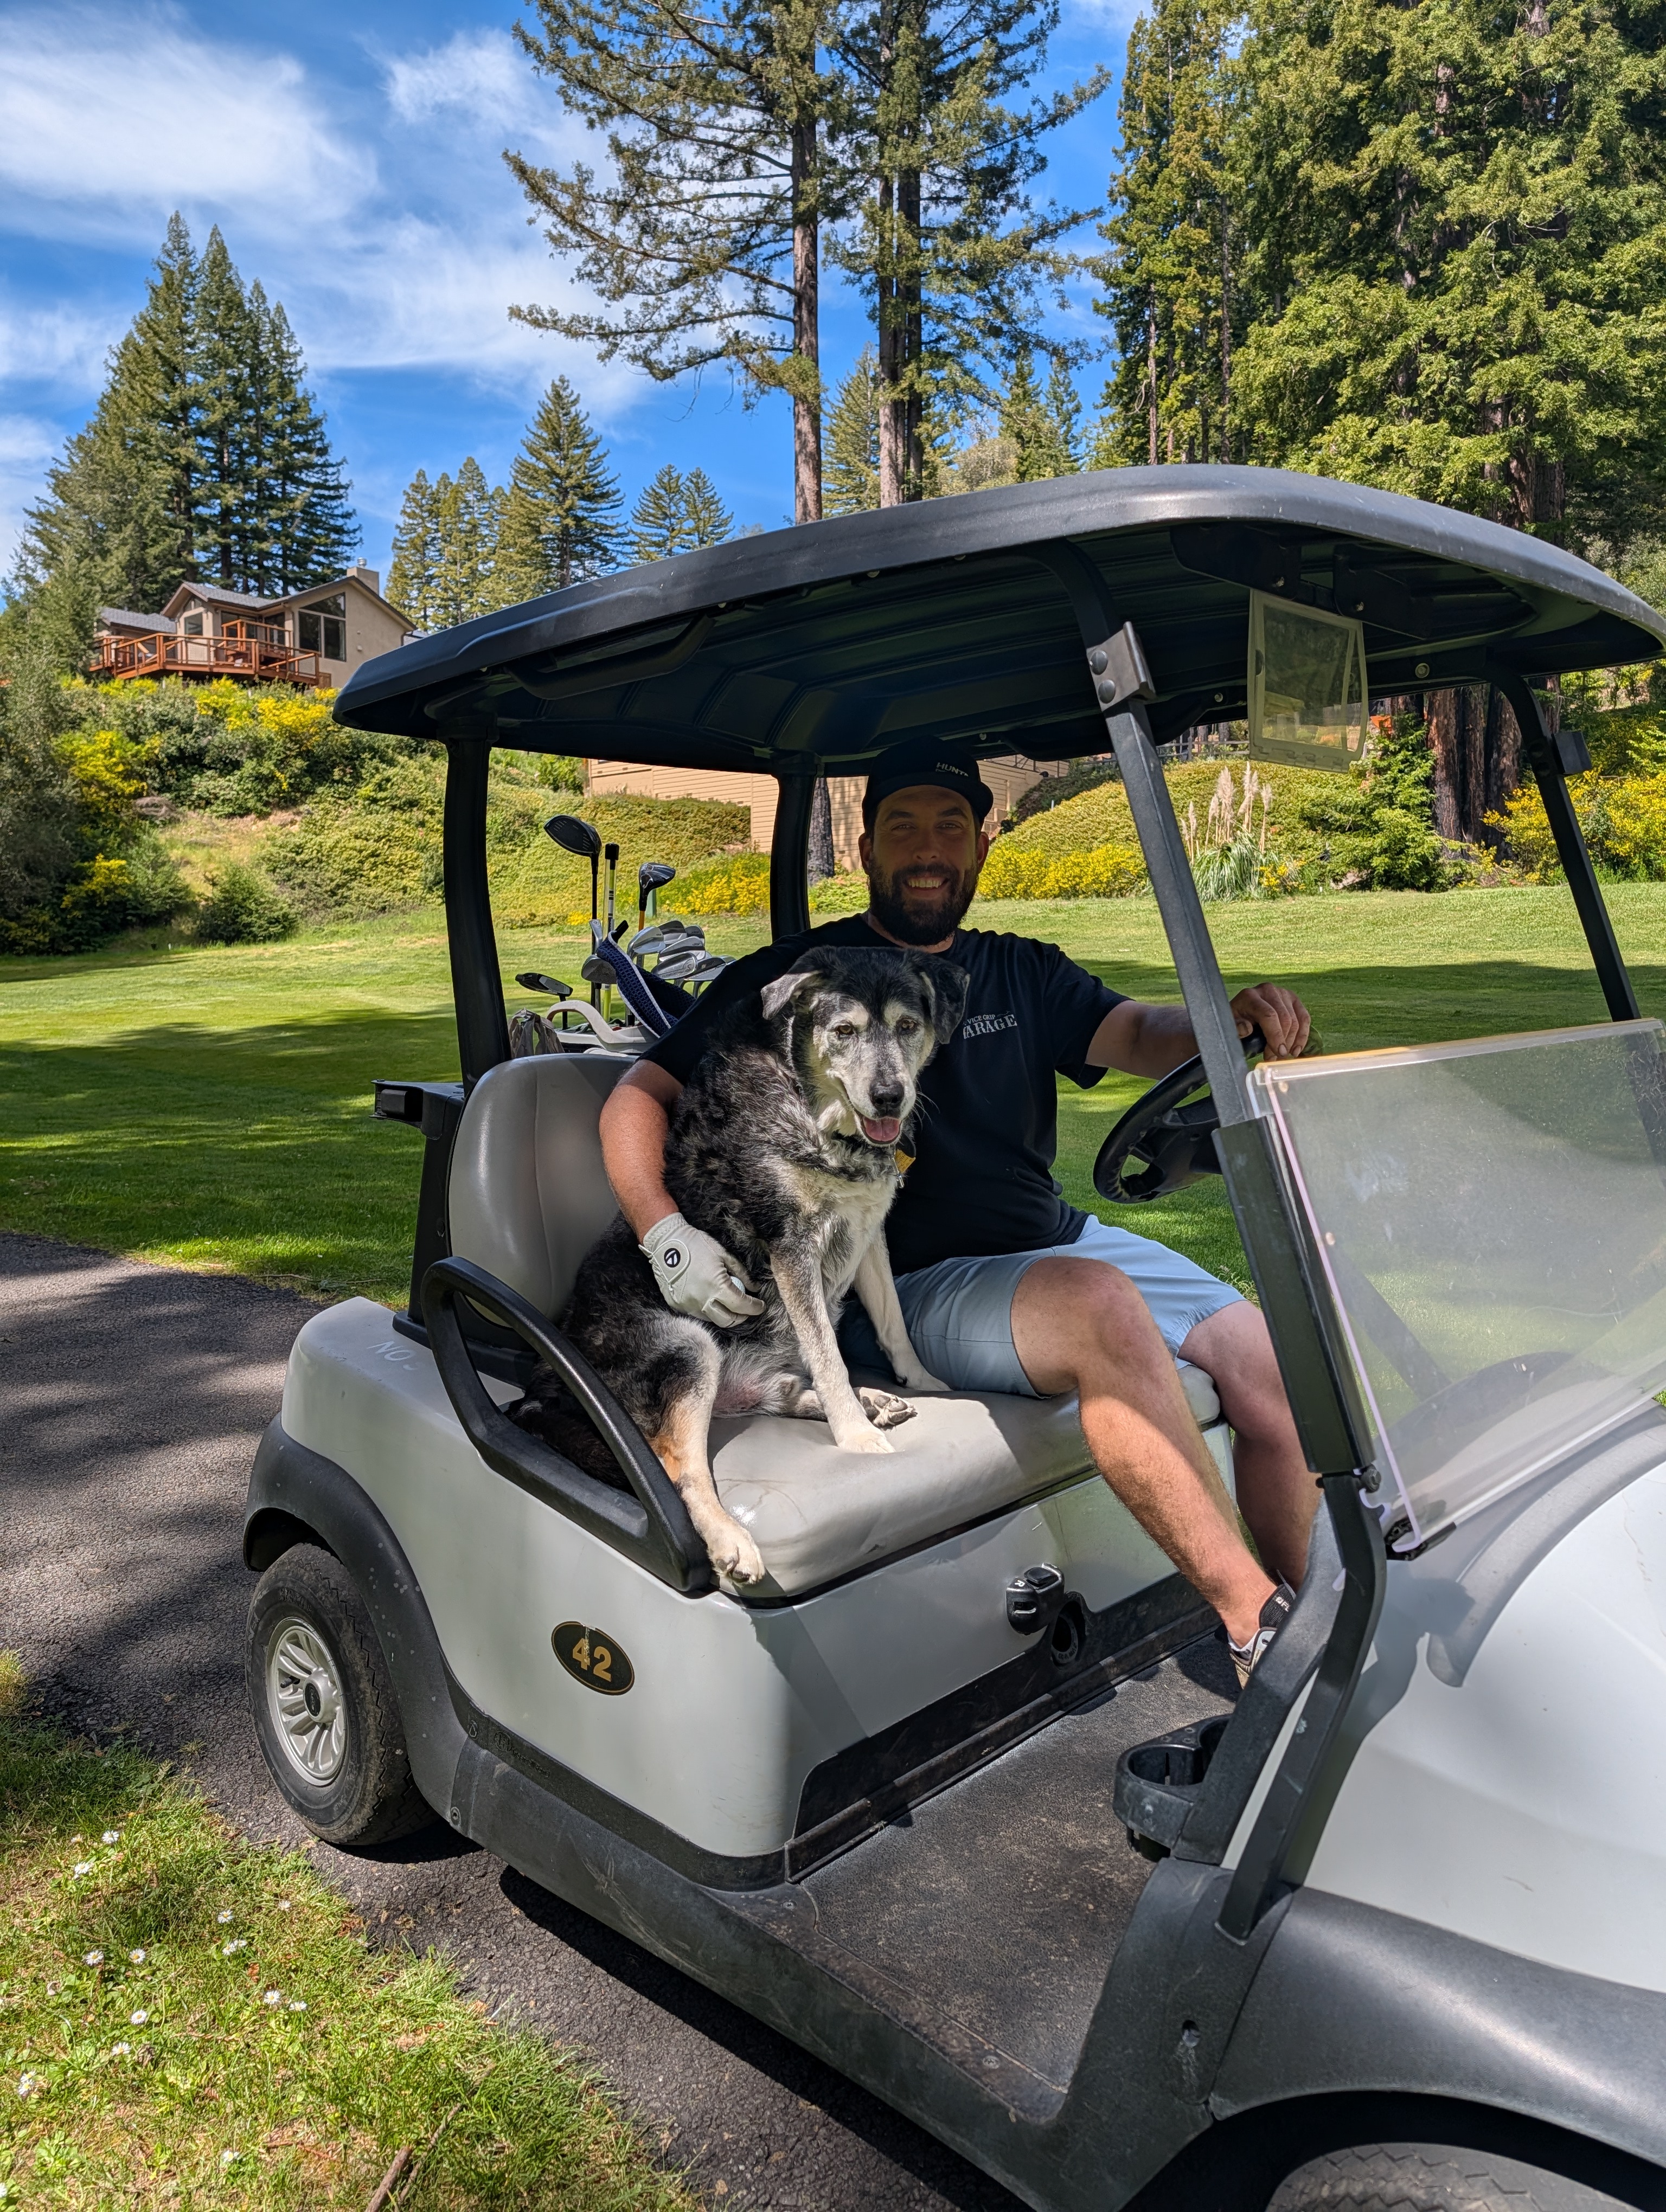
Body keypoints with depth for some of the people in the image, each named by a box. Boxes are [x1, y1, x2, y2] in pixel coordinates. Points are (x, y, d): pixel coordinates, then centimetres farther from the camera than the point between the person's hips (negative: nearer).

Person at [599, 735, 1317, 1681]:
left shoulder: (1023, 973, 15)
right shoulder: (794, 979, 2)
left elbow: (1137, 1035, -3)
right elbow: (636, 1099, -1)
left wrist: (1230, 1021, -26)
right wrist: (666, 1234, -20)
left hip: (1064, 1242, 6)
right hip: (910, 1287, -5)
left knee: (1272, 1362, -11)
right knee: (1103, 1308, -33)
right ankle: (1255, 1624, -26)